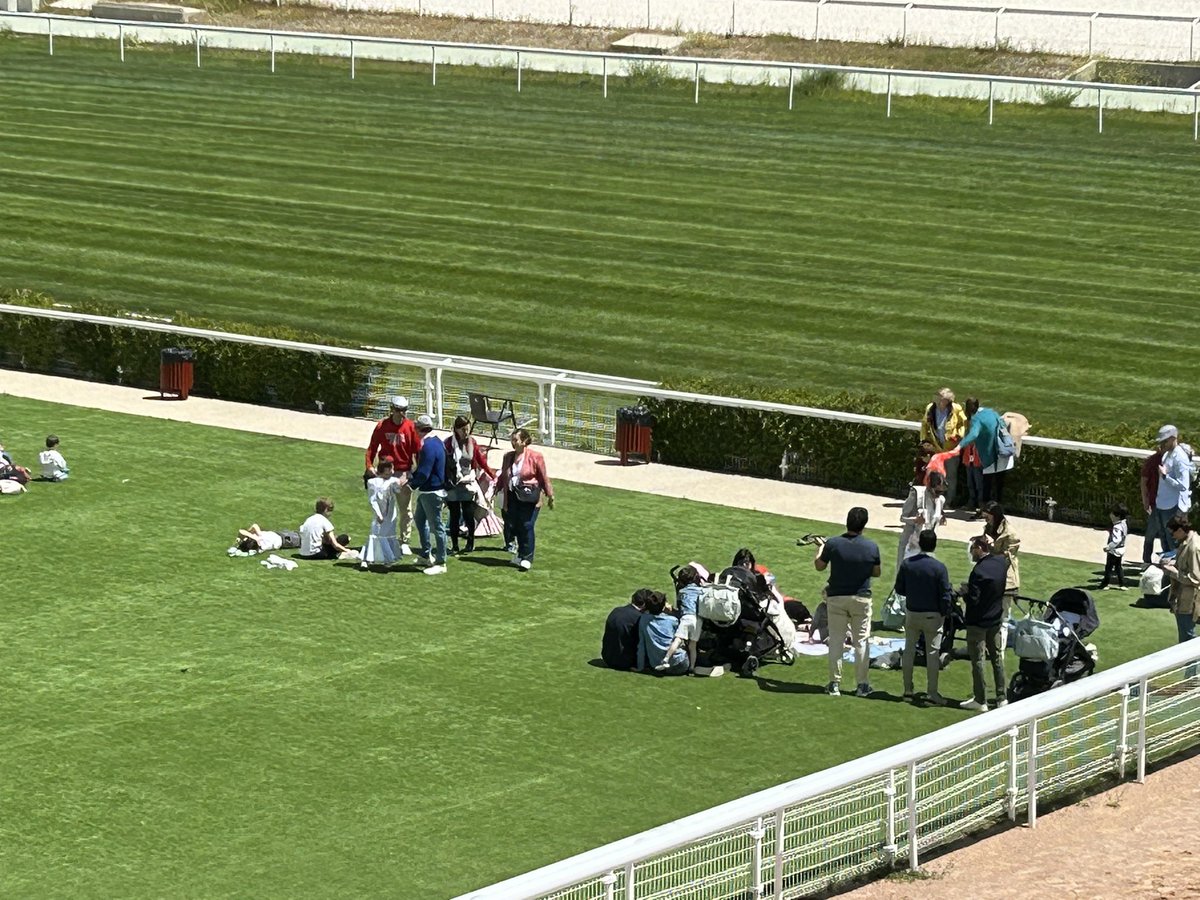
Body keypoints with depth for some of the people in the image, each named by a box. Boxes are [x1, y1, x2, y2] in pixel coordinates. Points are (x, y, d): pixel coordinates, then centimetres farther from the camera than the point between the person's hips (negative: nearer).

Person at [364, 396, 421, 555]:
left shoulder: (411, 427, -5)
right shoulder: (382, 426, -2)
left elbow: (417, 451, -5)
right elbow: (372, 447, 2)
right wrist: (369, 466, -10)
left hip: (404, 472, -1)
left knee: (405, 509, 3)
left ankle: (405, 542, 12)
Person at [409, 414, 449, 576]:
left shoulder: (429, 446, -23)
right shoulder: (436, 442, 10)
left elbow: (423, 473, -24)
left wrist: (411, 484, -8)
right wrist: (412, 477, 7)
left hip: (432, 492, -11)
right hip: (425, 491, 11)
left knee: (437, 526, -4)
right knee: (419, 520, 23)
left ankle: (440, 563, 2)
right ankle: (426, 556, 34)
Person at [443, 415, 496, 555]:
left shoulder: (472, 442, 4)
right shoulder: (448, 443, -6)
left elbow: (481, 460, 10)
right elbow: (442, 463, -9)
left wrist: (493, 475, 10)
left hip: (468, 484, 2)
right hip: (452, 485, -2)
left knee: (469, 515, -3)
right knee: (454, 516, 4)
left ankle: (470, 542, 14)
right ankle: (454, 546, 13)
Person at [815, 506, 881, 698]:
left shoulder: (833, 544, -12)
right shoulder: (872, 547, -9)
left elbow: (819, 566, 2)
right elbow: (876, 573, 3)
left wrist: (821, 548, 20)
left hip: (836, 597, 0)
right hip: (861, 598, 0)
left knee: (836, 641, 7)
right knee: (861, 641, 8)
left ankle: (834, 684, 9)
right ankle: (863, 685, 10)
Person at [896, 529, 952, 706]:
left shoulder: (906, 564, -5)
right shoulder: (939, 567, -16)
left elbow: (899, 589, 2)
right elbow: (945, 595, -14)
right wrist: (944, 614, 0)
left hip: (911, 613, 3)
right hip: (932, 616, -3)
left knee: (909, 650, 15)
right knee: (933, 654, 3)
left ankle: (908, 690, 18)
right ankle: (932, 693, 2)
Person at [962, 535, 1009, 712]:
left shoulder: (979, 571, -24)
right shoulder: (1002, 563, -3)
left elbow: (973, 600, -25)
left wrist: (965, 592, -3)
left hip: (978, 622, -7)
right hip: (996, 620, 7)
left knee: (977, 661, 2)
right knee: (997, 658, 16)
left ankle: (980, 700, 7)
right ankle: (1002, 697, 20)